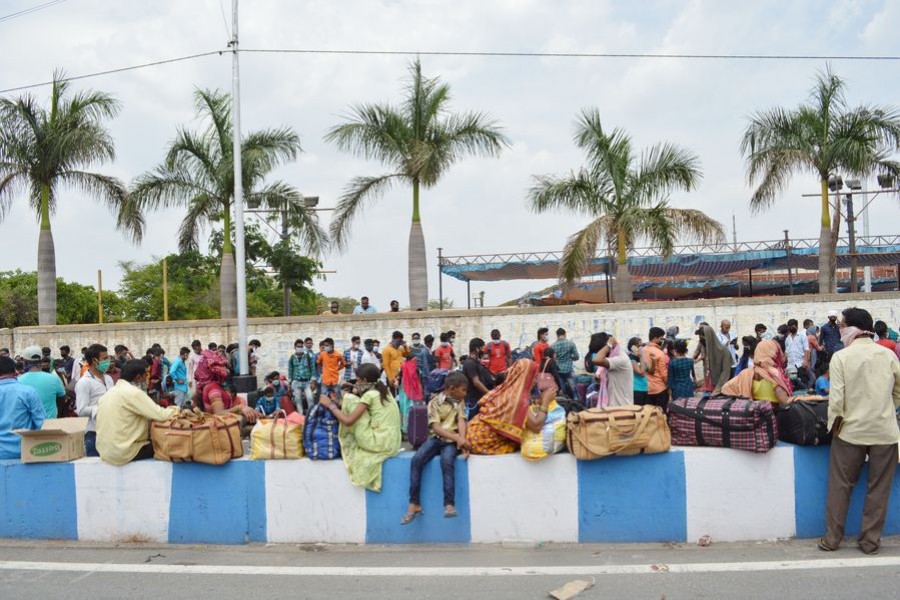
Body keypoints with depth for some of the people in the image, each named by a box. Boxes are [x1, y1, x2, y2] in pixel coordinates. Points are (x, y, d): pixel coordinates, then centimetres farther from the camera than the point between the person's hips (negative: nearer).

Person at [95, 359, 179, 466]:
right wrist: (176, 410, 3)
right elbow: (161, 415, -17)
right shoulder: (133, 392, -15)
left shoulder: (108, 393, 10)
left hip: (104, 451, 8)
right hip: (123, 452, -8)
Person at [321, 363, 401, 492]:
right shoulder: (384, 390, 14)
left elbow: (348, 421, -14)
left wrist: (330, 405, -1)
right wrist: (339, 404, 13)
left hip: (381, 444, -9)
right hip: (393, 444, 9)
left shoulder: (369, 395, -10)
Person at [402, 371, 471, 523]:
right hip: (436, 438, 0)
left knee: (446, 460, -33)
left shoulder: (460, 402, 11)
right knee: (416, 460, -26)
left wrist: (461, 440, -24)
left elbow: (461, 421, -4)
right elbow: (436, 427, -12)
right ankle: (414, 504, -20)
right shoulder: (434, 402, -1)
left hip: (452, 441, 0)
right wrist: (458, 438, -26)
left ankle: (449, 504, -33)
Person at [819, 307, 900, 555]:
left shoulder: (841, 357, -10)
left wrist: (834, 425, 2)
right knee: (878, 488, 11)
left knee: (840, 487, 10)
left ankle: (832, 538, 16)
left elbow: (836, 399, -13)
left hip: (851, 430, -2)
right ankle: (870, 541, 17)